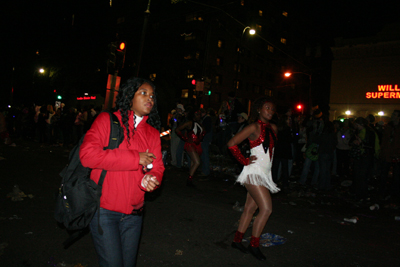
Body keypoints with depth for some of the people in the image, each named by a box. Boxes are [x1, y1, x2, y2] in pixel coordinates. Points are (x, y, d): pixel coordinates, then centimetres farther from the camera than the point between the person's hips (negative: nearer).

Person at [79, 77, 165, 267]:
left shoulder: (153, 134, 8)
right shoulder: (107, 120, -6)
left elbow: (157, 168, 5)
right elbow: (87, 154, -20)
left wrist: (151, 180, -21)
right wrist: (135, 158, -20)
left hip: (133, 213, 5)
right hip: (104, 210, -5)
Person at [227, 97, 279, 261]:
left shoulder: (273, 128, 10)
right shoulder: (254, 127, -12)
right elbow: (231, 144, -17)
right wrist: (245, 161, -12)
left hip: (265, 174, 7)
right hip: (254, 173, -7)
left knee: (250, 209, 12)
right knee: (266, 208, -11)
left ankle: (237, 241, 24)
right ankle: (254, 245, 5)